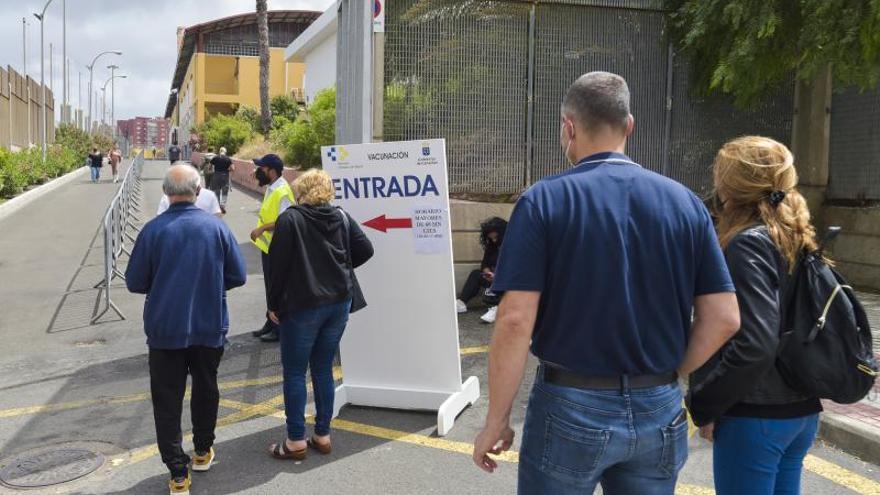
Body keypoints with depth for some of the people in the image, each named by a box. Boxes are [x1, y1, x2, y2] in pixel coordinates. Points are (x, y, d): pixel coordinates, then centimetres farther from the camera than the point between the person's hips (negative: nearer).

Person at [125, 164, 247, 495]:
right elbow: (237, 276, -4)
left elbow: (134, 282, -7)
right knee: (205, 388, 21)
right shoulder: (216, 227, -9)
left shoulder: (153, 230, -12)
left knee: (167, 399, 8)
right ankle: (203, 451, 36)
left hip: (165, 330, -2)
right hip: (209, 327, 2)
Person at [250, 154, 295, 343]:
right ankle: (270, 324, 33)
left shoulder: (282, 192, -21)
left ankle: (279, 329, 13)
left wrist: (262, 228, -25)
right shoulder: (271, 188, 9)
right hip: (268, 246, 10)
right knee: (270, 288, 20)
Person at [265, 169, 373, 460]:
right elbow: (365, 250, 4)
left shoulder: (290, 219, -8)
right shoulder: (342, 217, 5)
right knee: (323, 369, 14)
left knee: (294, 373, 5)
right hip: (339, 302, 5)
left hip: (302, 305, -5)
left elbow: (279, 265, -11)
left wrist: (274, 304, -3)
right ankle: (323, 436, 19)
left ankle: (296, 441, 8)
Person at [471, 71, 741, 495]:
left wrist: (496, 421, -7)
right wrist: (667, 373, 12)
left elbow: (516, 321, -16)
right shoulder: (684, 202, 1)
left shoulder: (544, 201, -10)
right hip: (659, 413, 4)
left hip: (570, 408, -3)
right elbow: (724, 319, -1)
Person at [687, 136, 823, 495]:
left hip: (755, 416, -8)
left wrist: (704, 404, -15)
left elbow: (755, 344, -26)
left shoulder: (749, 244, -18)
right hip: (802, 410, 9)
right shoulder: (796, 240, 7)